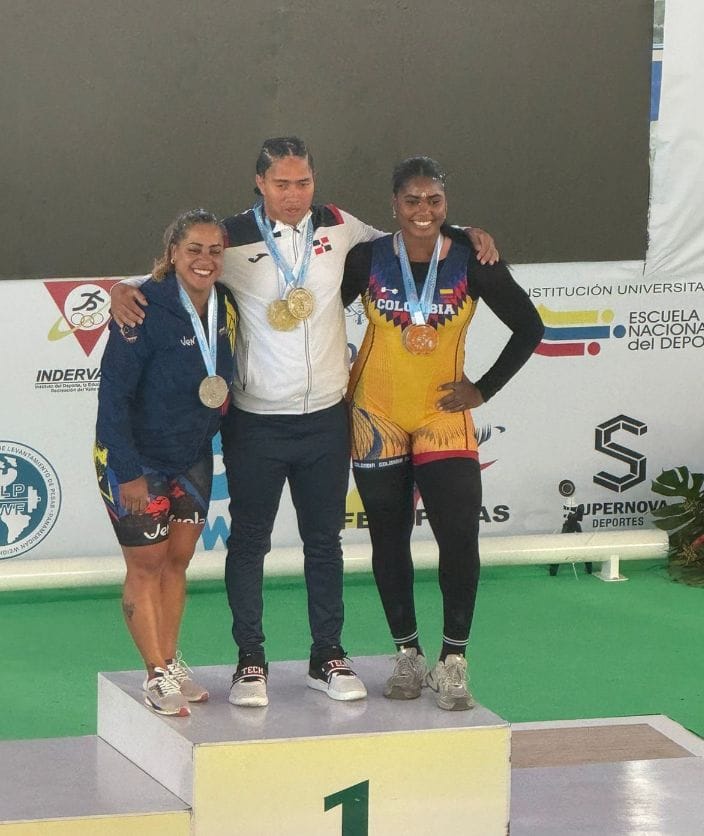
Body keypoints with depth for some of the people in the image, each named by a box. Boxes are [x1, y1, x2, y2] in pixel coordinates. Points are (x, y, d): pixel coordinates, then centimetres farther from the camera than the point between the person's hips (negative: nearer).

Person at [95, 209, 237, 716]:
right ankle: (158, 675, 8)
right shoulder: (145, 310, -24)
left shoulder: (225, 308, -4)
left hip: (193, 456, 6)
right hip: (135, 459, -6)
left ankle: (171, 663, 23)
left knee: (178, 560, 13)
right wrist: (128, 472, -23)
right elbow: (114, 395, -22)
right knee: (147, 565, 2)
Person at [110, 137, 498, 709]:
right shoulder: (233, 240, -10)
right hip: (257, 421, -3)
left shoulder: (337, 228, 0)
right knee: (249, 541, 6)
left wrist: (466, 234, 7)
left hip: (325, 417, 3)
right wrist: (125, 291, -23)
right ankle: (251, 660, 17)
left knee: (325, 539, 12)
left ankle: (328, 656, 23)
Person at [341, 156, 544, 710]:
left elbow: (529, 328, 1)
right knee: (389, 539, 8)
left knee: (460, 538, -12)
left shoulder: (471, 262, -7)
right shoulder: (368, 260, -6)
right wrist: (337, 379, 1)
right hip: (377, 419, 1)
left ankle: (452, 664, 0)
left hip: (444, 419, -1)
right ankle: (407, 657, 22)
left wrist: (484, 389, -1)